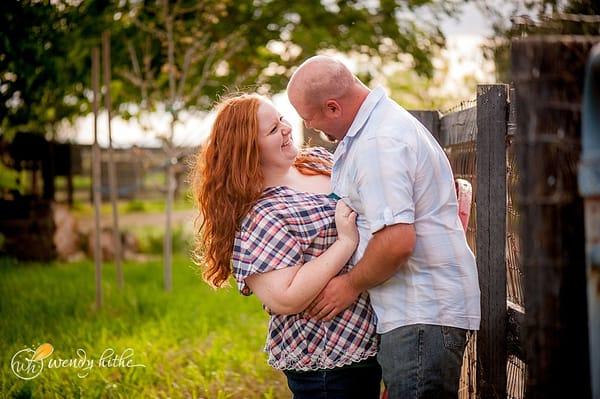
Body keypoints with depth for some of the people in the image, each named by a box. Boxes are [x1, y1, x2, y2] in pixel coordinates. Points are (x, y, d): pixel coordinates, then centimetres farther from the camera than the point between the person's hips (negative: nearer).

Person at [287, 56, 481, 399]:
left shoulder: (379, 142, -19)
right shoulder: (385, 120, 16)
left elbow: (396, 240, -26)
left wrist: (352, 285, -12)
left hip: (423, 313, -11)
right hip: (421, 308, 11)